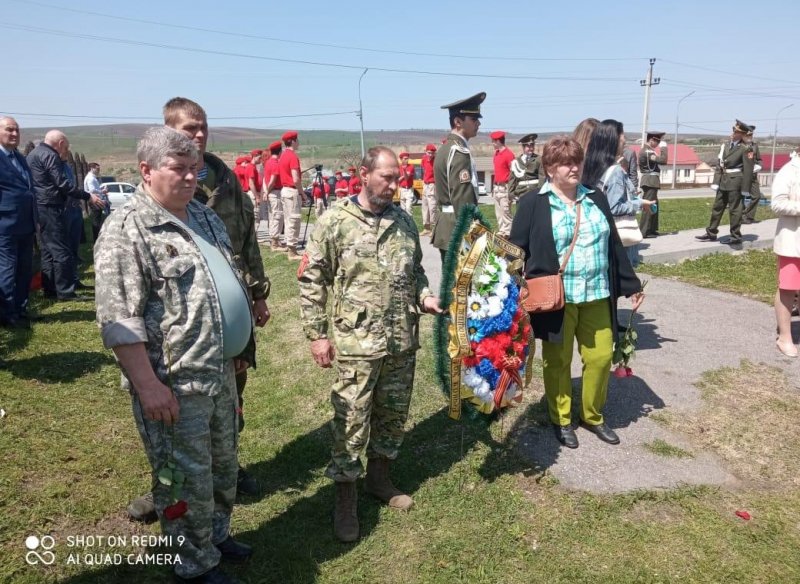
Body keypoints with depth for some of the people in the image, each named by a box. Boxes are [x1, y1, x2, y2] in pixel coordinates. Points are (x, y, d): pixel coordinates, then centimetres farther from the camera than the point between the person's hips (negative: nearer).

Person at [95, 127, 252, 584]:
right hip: (173, 384, -8)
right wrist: (148, 385, -22)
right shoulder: (127, 230, -16)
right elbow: (119, 320, -20)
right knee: (187, 481, 9)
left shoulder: (205, 216, 9)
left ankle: (218, 535, 45)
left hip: (222, 373, 8)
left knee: (223, 466, 22)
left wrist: (235, 349, 20)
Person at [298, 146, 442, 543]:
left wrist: (423, 297, 0)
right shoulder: (334, 223, -7)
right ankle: (345, 501, 21)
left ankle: (380, 479, 39)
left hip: (402, 342, 5)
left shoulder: (404, 222, 8)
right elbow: (311, 281, -5)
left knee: (393, 415, 17)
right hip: (356, 344, -5)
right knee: (351, 423, 3)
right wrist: (317, 334, -7)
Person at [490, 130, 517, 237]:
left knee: (505, 211, -7)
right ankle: (501, 231, 18)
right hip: (496, 187, 9)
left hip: (504, 187, -9)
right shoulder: (496, 153, 13)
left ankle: (507, 232, -2)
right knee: (498, 211, 11)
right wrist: (493, 186, 15)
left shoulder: (509, 154, -12)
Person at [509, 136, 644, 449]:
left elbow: (613, 246, 14)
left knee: (601, 356, 8)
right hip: (555, 298, -4)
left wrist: (631, 284, 14)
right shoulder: (533, 204, -5)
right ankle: (561, 420, 28)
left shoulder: (597, 199, 10)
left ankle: (593, 416, 30)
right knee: (557, 361, 8)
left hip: (596, 295, 4)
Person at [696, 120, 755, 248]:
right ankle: (711, 233, 20)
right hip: (723, 180, 7)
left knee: (734, 209, -1)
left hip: (735, 181, -7)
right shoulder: (725, 144, 10)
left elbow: (748, 169, -11)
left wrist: (745, 189, -13)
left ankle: (736, 236, 8)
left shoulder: (745, 148, -9)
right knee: (717, 207, 11)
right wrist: (716, 181, 7)